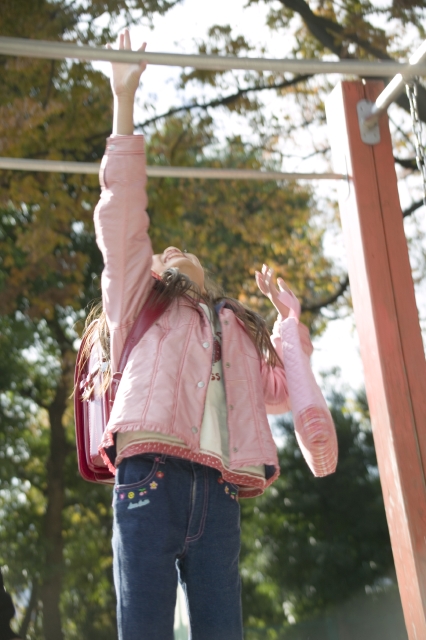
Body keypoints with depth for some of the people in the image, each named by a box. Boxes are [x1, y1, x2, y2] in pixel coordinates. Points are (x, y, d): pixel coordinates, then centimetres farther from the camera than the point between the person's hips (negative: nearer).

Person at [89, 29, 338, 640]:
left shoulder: (240, 332, 34)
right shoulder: (138, 304, 24)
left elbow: (285, 385, 34)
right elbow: (123, 213, 17)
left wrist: (286, 307, 39)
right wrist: (124, 100, 17)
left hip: (218, 496, 3)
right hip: (150, 477, -3)